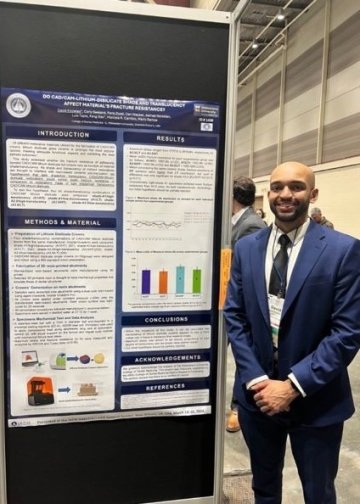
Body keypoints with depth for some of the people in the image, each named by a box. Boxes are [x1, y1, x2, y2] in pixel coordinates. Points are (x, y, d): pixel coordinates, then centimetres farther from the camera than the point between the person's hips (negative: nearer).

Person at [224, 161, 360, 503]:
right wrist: (256, 380, -10)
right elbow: (234, 317, 0)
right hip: (257, 392, 3)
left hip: (316, 400, -2)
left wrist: (294, 386, -17)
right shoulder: (246, 248, 0)